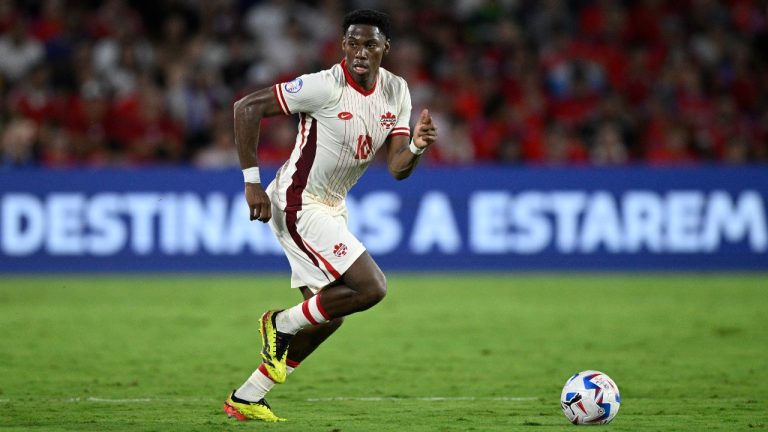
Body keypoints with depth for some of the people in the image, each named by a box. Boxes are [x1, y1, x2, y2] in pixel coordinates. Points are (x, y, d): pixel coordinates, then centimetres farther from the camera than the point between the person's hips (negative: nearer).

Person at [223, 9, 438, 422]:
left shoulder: (396, 92, -1)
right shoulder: (325, 86, -22)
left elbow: (397, 169, -2)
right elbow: (246, 107, -19)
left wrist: (417, 146, -25)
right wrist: (252, 182, -20)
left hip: (330, 207, 9)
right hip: (298, 205, -9)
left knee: (328, 317, 13)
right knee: (371, 287, -18)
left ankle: (245, 399, 24)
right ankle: (282, 324, 4)